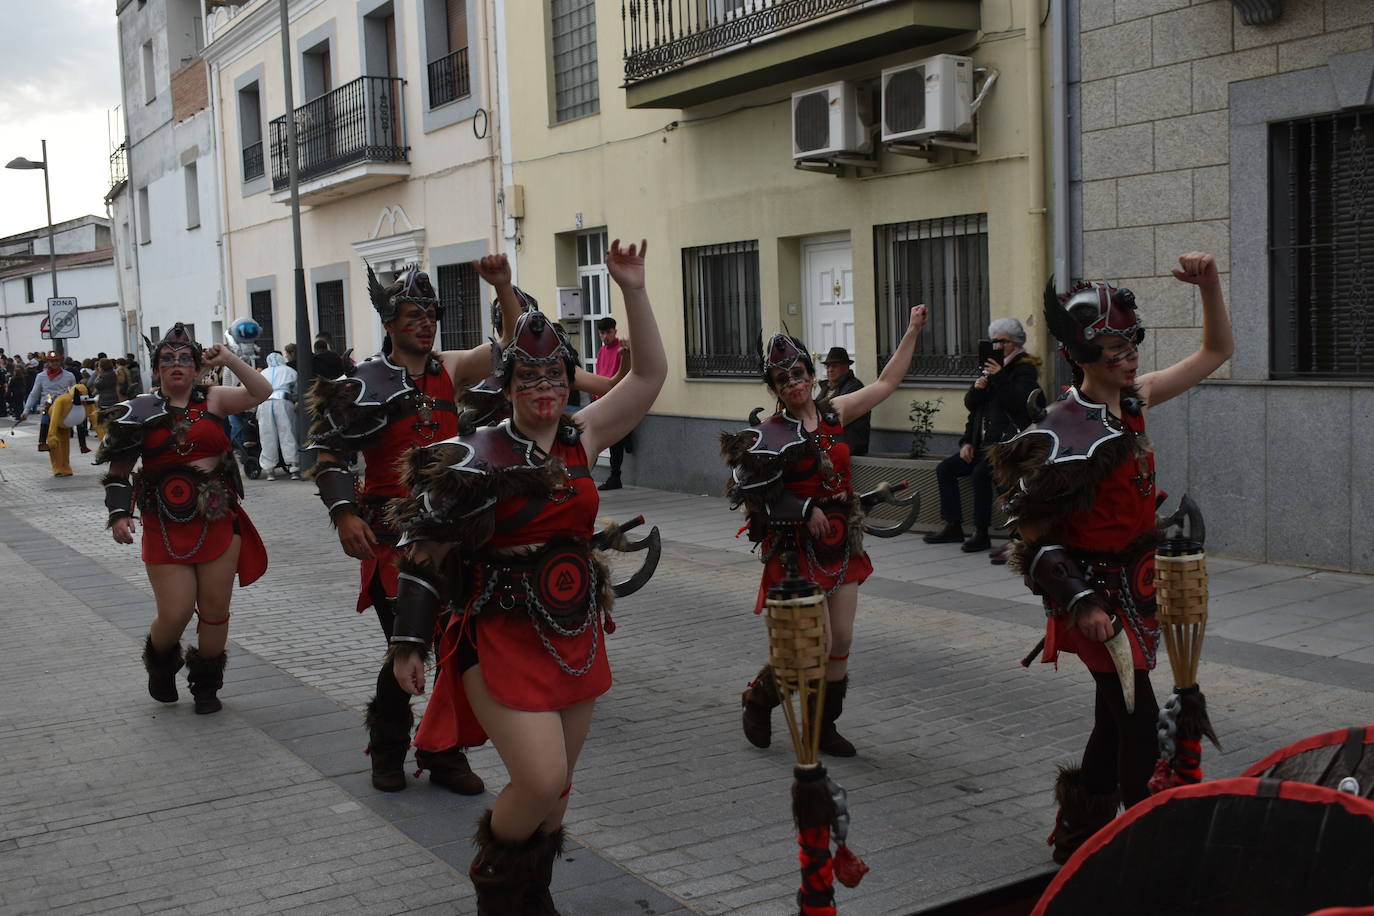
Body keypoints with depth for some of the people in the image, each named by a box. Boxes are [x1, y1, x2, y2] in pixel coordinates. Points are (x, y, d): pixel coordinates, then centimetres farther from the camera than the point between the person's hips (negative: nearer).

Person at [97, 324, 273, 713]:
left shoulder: (213, 400, 5)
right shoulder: (141, 412, 2)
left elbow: (261, 392, -7)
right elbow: (119, 471, 5)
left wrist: (227, 359, -10)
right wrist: (119, 514, -7)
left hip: (218, 522, 1)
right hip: (166, 528, -1)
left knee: (214, 611, 6)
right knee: (174, 614, -4)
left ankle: (206, 683, 27)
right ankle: (160, 664, 30)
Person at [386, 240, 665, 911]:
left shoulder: (581, 438, 4)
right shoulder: (477, 456, -9)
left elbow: (649, 375, 3)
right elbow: (427, 551, -5)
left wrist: (633, 292, -6)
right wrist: (408, 642, -7)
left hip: (575, 634, 5)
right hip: (503, 636, -5)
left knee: (555, 785, 13)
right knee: (540, 779, -14)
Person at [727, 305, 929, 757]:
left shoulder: (833, 413, 5)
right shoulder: (770, 434, -10)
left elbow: (885, 384, 10)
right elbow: (756, 494, -15)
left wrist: (912, 332, 8)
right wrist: (806, 509, -19)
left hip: (841, 543, 5)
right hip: (797, 547, -5)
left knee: (842, 641, 6)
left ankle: (825, 727, 21)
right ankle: (758, 702, 19)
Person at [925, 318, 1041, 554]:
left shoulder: (1025, 369, -2)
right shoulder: (990, 367, 18)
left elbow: (1019, 402, -19)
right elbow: (971, 404, 15)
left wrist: (999, 378, -20)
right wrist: (977, 388, -4)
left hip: (1008, 442, -8)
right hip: (983, 442, 9)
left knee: (980, 472, -30)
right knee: (945, 469, 0)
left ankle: (981, 534, -23)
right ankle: (953, 527, 4)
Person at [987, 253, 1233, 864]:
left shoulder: (1133, 400, 3)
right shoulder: (1063, 432, -20)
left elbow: (1215, 353, 12)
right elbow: (1032, 530, -19)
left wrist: (1208, 283, -3)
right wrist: (1080, 603, -25)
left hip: (1133, 583, 9)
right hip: (1096, 594, -9)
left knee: (1117, 721, 18)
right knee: (1139, 726, -4)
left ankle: (1078, 836, 32)